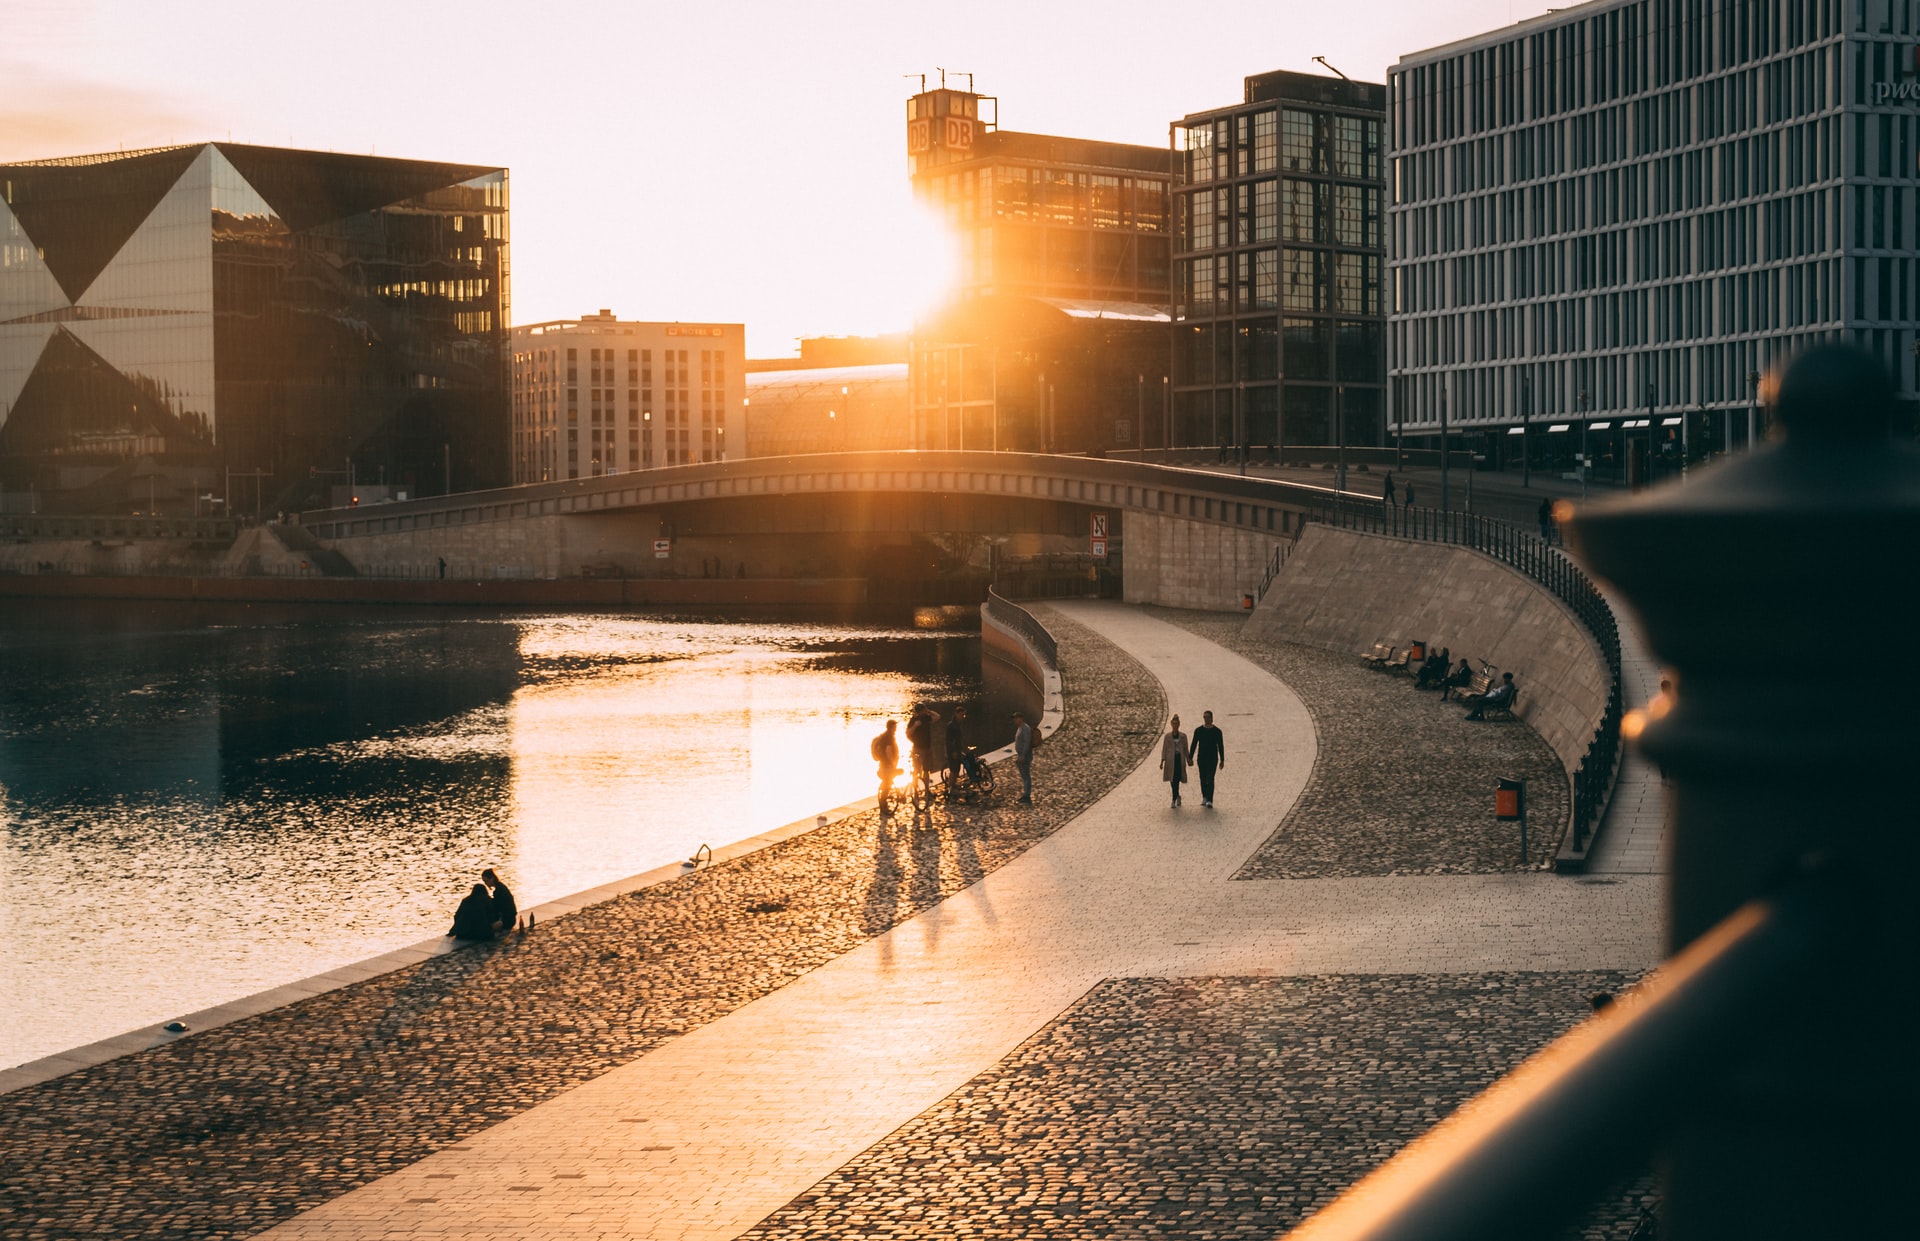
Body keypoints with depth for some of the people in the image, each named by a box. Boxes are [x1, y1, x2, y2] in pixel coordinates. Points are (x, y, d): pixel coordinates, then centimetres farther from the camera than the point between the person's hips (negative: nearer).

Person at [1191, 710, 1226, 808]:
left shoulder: (1217, 731, -1)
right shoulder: (1198, 730, 3)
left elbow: (1221, 746, 2)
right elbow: (1194, 745, 6)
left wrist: (1222, 760, 0)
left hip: (1213, 759, -2)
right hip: (1201, 759, 2)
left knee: (1210, 779, -11)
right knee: (1203, 779, 9)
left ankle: (1209, 801, -14)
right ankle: (1204, 798, 26)